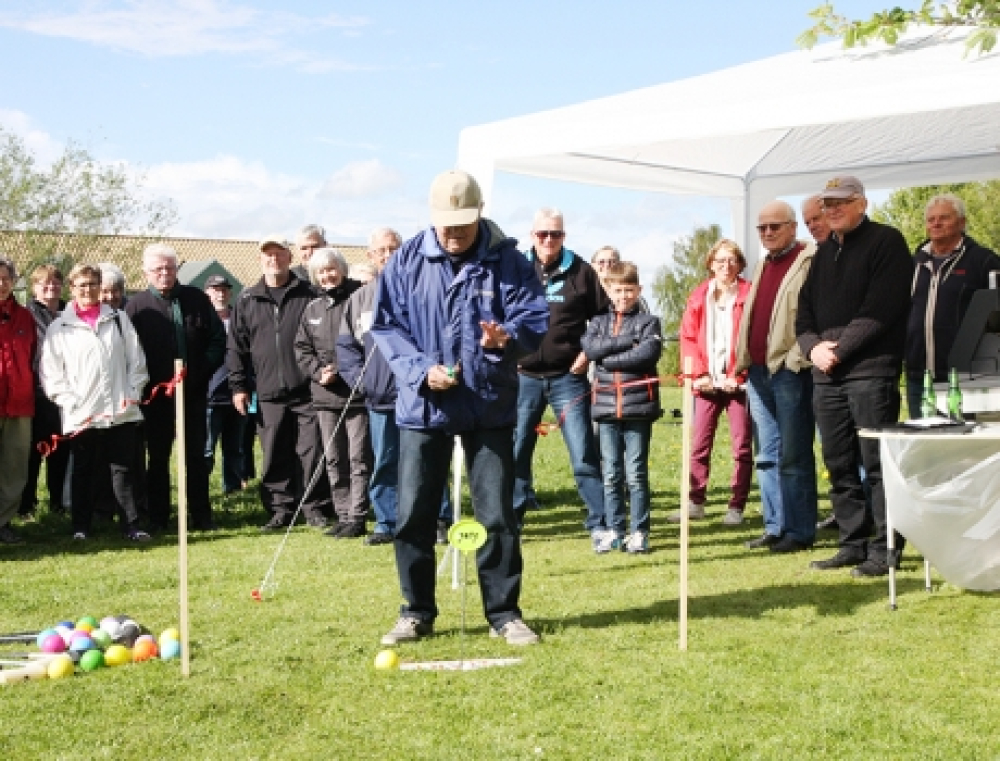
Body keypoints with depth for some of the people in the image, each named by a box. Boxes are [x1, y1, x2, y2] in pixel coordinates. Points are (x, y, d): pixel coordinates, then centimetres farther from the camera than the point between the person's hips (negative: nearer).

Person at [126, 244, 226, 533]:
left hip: (193, 392, 1)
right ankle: (158, 518, 13)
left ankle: (202, 516, 12)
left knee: (196, 457, 7)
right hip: (156, 396, -1)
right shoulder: (136, 306, 0)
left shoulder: (196, 299, 5)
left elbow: (218, 339, 6)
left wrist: (201, 373, -5)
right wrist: (149, 385, -11)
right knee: (158, 458, 7)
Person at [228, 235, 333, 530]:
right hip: (268, 392, 2)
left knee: (312, 451, 0)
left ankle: (315, 507, 9)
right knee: (275, 457, 5)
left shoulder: (308, 295, 4)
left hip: (306, 388, -2)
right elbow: (237, 346, 11)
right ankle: (280, 509, 14)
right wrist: (238, 386, 5)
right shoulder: (247, 301, 10)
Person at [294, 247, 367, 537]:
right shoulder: (313, 309, 14)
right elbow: (301, 347, 16)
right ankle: (343, 515, 19)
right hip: (325, 394, 6)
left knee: (358, 458, -2)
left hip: (357, 392, -6)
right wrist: (318, 371, -1)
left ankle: (357, 516, 2)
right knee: (334, 459, 11)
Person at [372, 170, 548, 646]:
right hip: (423, 406, 1)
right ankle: (417, 612, 18)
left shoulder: (507, 261, -3)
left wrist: (508, 336, -29)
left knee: (497, 514, 2)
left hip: (490, 407, -1)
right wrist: (420, 369, -12)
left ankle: (504, 613, 15)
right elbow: (385, 324, 2)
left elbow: (535, 319, -7)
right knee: (413, 515, 4)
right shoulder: (407, 261, 0)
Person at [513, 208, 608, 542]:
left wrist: (587, 352, -3)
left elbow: (602, 317, 7)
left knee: (583, 452, -2)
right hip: (524, 375, 2)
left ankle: (599, 522, 4)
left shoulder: (580, 272, 1)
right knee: (515, 452, 7)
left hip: (568, 376, -2)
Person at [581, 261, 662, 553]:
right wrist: (626, 340, -12)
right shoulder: (599, 322, 14)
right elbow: (589, 347, -6)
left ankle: (640, 531, 7)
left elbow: (648, 352, -14)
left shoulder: (648, 322, 5)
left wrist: (608, 358, -10)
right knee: (611, 474, 7)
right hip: (606, 407, 3)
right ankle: (613, 530, 13)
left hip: (638, 407, -3)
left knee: (636, 473, 0)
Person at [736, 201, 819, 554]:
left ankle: (800, 532, 1)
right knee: (767, 455, 11)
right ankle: (775, 527, 17)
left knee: (793, 456, -4)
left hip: (790, 370, -8)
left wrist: (798, 357, -19)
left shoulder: (809, 261, -7)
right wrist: (743, 361, 17)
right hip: (758, 371, 9)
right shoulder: (763, 265, 21)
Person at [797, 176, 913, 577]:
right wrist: (813, 346, -3)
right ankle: (853, 543, 15)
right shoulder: (824, 252, 21)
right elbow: (805, 310, 17)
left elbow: (880, 309, -11)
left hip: (870, 369, -7)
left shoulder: (886, 242, -1)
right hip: (826, 373, 7)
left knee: (877, 464, -6)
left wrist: (839, 349, -13)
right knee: (839, 465, 8)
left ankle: (885, 548, -2)